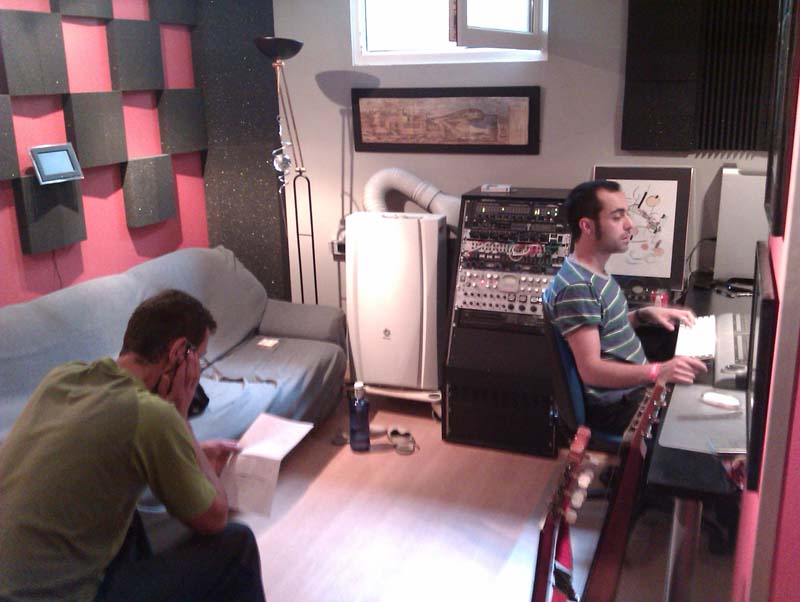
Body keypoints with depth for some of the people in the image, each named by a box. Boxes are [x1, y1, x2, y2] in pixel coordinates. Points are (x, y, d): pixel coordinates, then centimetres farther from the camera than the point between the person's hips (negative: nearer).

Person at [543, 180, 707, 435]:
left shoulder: (595, 273, 7)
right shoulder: (577, 288, -24)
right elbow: (591, 370, -27)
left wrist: (645, 314, 5)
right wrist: (658, 372, -36)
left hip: (634, 386, 10)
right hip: (615, 406, -10)